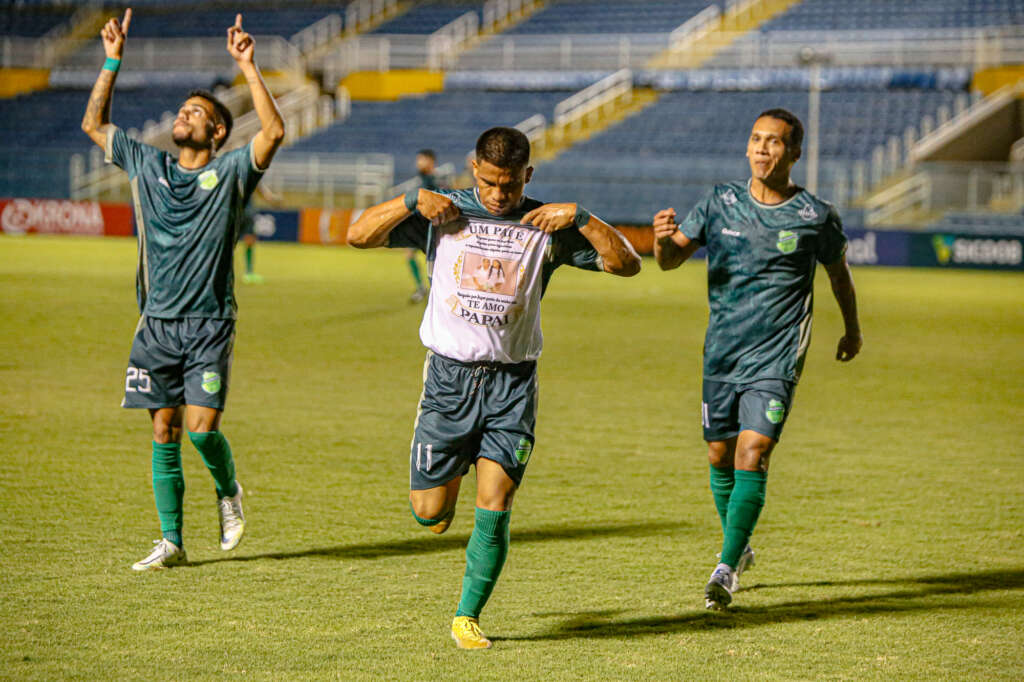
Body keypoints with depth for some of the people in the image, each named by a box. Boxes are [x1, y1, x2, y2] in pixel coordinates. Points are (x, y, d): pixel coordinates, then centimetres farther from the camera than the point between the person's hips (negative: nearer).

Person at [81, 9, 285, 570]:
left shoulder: (230, 173, 0)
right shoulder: (147, 166, 11)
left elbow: (274, 133, -16)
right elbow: (93, 124, 16)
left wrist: (248, 68, -19)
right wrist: (112, 62, 8)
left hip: (209, 324, -3)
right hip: (157, 324, 3)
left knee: (201, 428, -13)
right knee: (164, 433, 2)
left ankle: (228, 491, 18)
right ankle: (170, 541, 10)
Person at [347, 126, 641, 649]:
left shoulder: (547, 227, 3)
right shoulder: (444, 214, 3)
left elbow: (627, 263, -1)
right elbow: (359, 235, 1)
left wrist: (579, 217, -12)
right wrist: (413, 201, -12)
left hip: (512, 384, 0)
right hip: (449, 375, 0)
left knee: (493, 511, -8)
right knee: (429, 514, 2)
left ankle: (468, 617, 8)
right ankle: (452, 469, 38)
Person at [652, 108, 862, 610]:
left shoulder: (815, 216, -3)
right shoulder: (721, 203, 1)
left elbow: (838, 270, 14)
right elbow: (672, 259, -2)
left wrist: (852, 329, 28)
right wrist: (663, 240, -26)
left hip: (776, 356, -3)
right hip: (721, 352, 3)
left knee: (752, 454, -16)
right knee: (720, 456, 10)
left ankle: (726, 569, -13)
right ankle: (738, 547, 34)